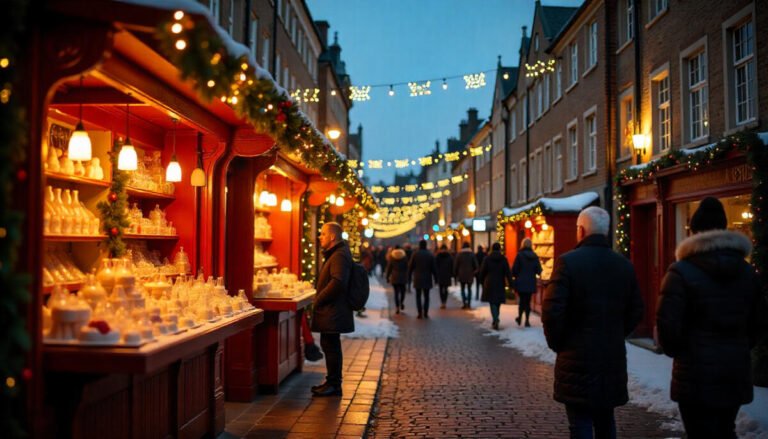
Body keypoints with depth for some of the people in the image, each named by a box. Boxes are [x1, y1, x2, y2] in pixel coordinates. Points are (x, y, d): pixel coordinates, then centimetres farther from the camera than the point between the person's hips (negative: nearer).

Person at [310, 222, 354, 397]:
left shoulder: (339, 256, -17)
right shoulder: (334, 254, 17)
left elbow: (337, 282, -28)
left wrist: (318, 300, -18)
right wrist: (319, 299, 13)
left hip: (333, 311, -10)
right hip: (329, 311, 10)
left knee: (331, 346, -4)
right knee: (329, 345, 15)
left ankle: (334, 385, 4)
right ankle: (332, 382, 24)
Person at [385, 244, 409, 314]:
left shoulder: (391, 258, 0)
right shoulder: (404, 258, 1)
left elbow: (389, 268, 3)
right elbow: (407, 268, 3)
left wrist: (387, 277, 10)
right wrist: (407, 277, 10)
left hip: (394, 278, 0)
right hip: (403, 277, 0)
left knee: (396, 292, 2)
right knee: (402, 291, 14)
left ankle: (397, 308, -3)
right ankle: (401, 303, -7)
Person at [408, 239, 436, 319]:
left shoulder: (415, 254, -4)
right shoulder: (430, 255, -2)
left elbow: (410, 266, -2)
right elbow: (433, 268, -1)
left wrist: (409, 276, 7)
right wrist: (435, 277, 6)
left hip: (417, 278, -1)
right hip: (427, 279, 1)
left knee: (418, 296, 5)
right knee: (426, 296, 8)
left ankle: (420, 313, -1)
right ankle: (426, 313, 3)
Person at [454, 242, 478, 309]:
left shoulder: (459, 254, -2)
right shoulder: (472, 254, 0)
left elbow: (455, 265, 1)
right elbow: (475, 264, 0)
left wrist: (455, 274, 10)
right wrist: (475, 272, 11)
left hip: (461, 274, -1)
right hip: (470, 275, 1)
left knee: (463, 289, 7)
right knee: (469, 289, 9)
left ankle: (464, 304, -3)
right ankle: (469, 304, 2)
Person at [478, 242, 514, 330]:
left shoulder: (487, 259, -4)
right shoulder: (503, 259, -2)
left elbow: (482, 272, 1)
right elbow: (508, 273, -4)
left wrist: (482, 281, 15)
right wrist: (510, 284, -1)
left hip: (489, 284, -2)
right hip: (500, 284, 2)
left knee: (492, 303, -1)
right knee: (498, 303, 16)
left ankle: (496, 321, -17)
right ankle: (495, 321, 26)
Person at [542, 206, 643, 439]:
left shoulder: (568, 261, -13)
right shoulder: (625, 265, 3)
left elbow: (552, 311, -16)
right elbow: (635, 312, 7)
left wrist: (556, 343, -1)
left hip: (577, 359, -5)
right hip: (613, 358, 5)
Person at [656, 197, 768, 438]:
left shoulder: (681, 271, -13)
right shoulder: (747, 271, 6)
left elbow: (668, 324, -16)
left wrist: (675, 351, 3)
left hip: (697, 375, -5)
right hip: (736, 371, 6)